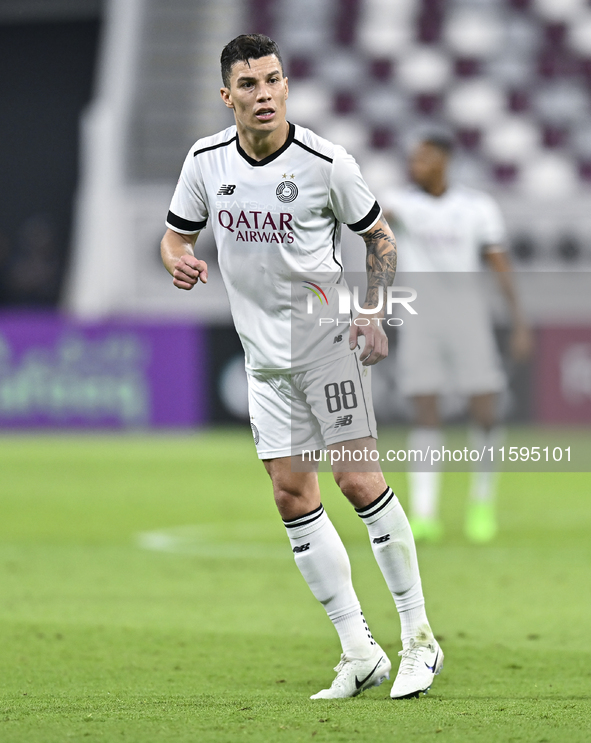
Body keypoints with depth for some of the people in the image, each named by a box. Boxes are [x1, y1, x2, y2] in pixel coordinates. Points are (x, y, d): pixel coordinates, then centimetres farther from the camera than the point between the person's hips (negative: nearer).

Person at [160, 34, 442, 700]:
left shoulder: (327, 163, -11)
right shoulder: (205, 161, -1)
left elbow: (379, 236, 3)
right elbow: (176, 236, 12)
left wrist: (372, 314, -8)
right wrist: (180, 262, -12)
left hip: (329, 339, -4)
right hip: (264, 356, 4)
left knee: (358, 481, -11)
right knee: (292, 495, 0)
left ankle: (419, 639, -1)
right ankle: (359, 654, 7)